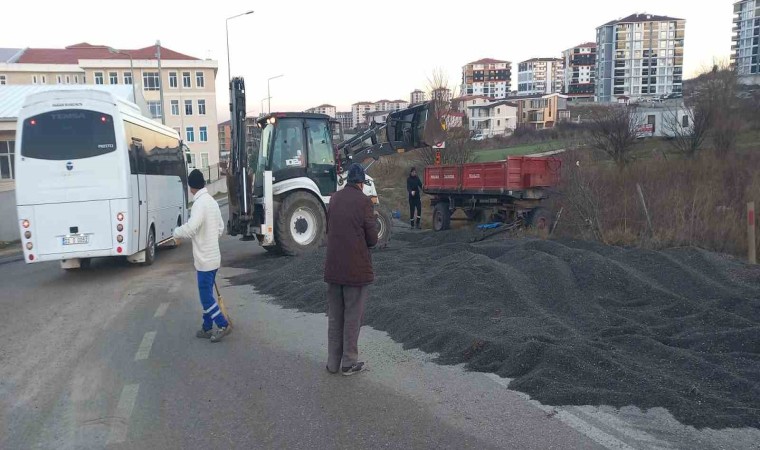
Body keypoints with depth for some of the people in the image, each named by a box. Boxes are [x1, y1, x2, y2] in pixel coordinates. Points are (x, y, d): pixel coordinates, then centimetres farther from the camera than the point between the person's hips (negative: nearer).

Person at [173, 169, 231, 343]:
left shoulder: (200, 203, -19)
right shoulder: (212, 202, 8)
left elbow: (190, 229, -28)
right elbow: (220, 228, 15)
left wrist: (176, 232, -9)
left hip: (205, 259, -9)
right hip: (213, 257, 9)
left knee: (206, 296, 1)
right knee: (207, 295, 16)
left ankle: (223, 325, 6)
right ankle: (207, 328, 24)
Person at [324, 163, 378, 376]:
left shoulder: (334, 198, 5)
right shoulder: (363, 201, -11)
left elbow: (328, 229, 11)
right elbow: (372, 238, -10)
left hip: (333, 268, 5)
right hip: (356, 269, -5)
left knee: (334, 317, 15)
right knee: (352, 317, 8)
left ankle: (333, 362, 23)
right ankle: (349, 363, 16)